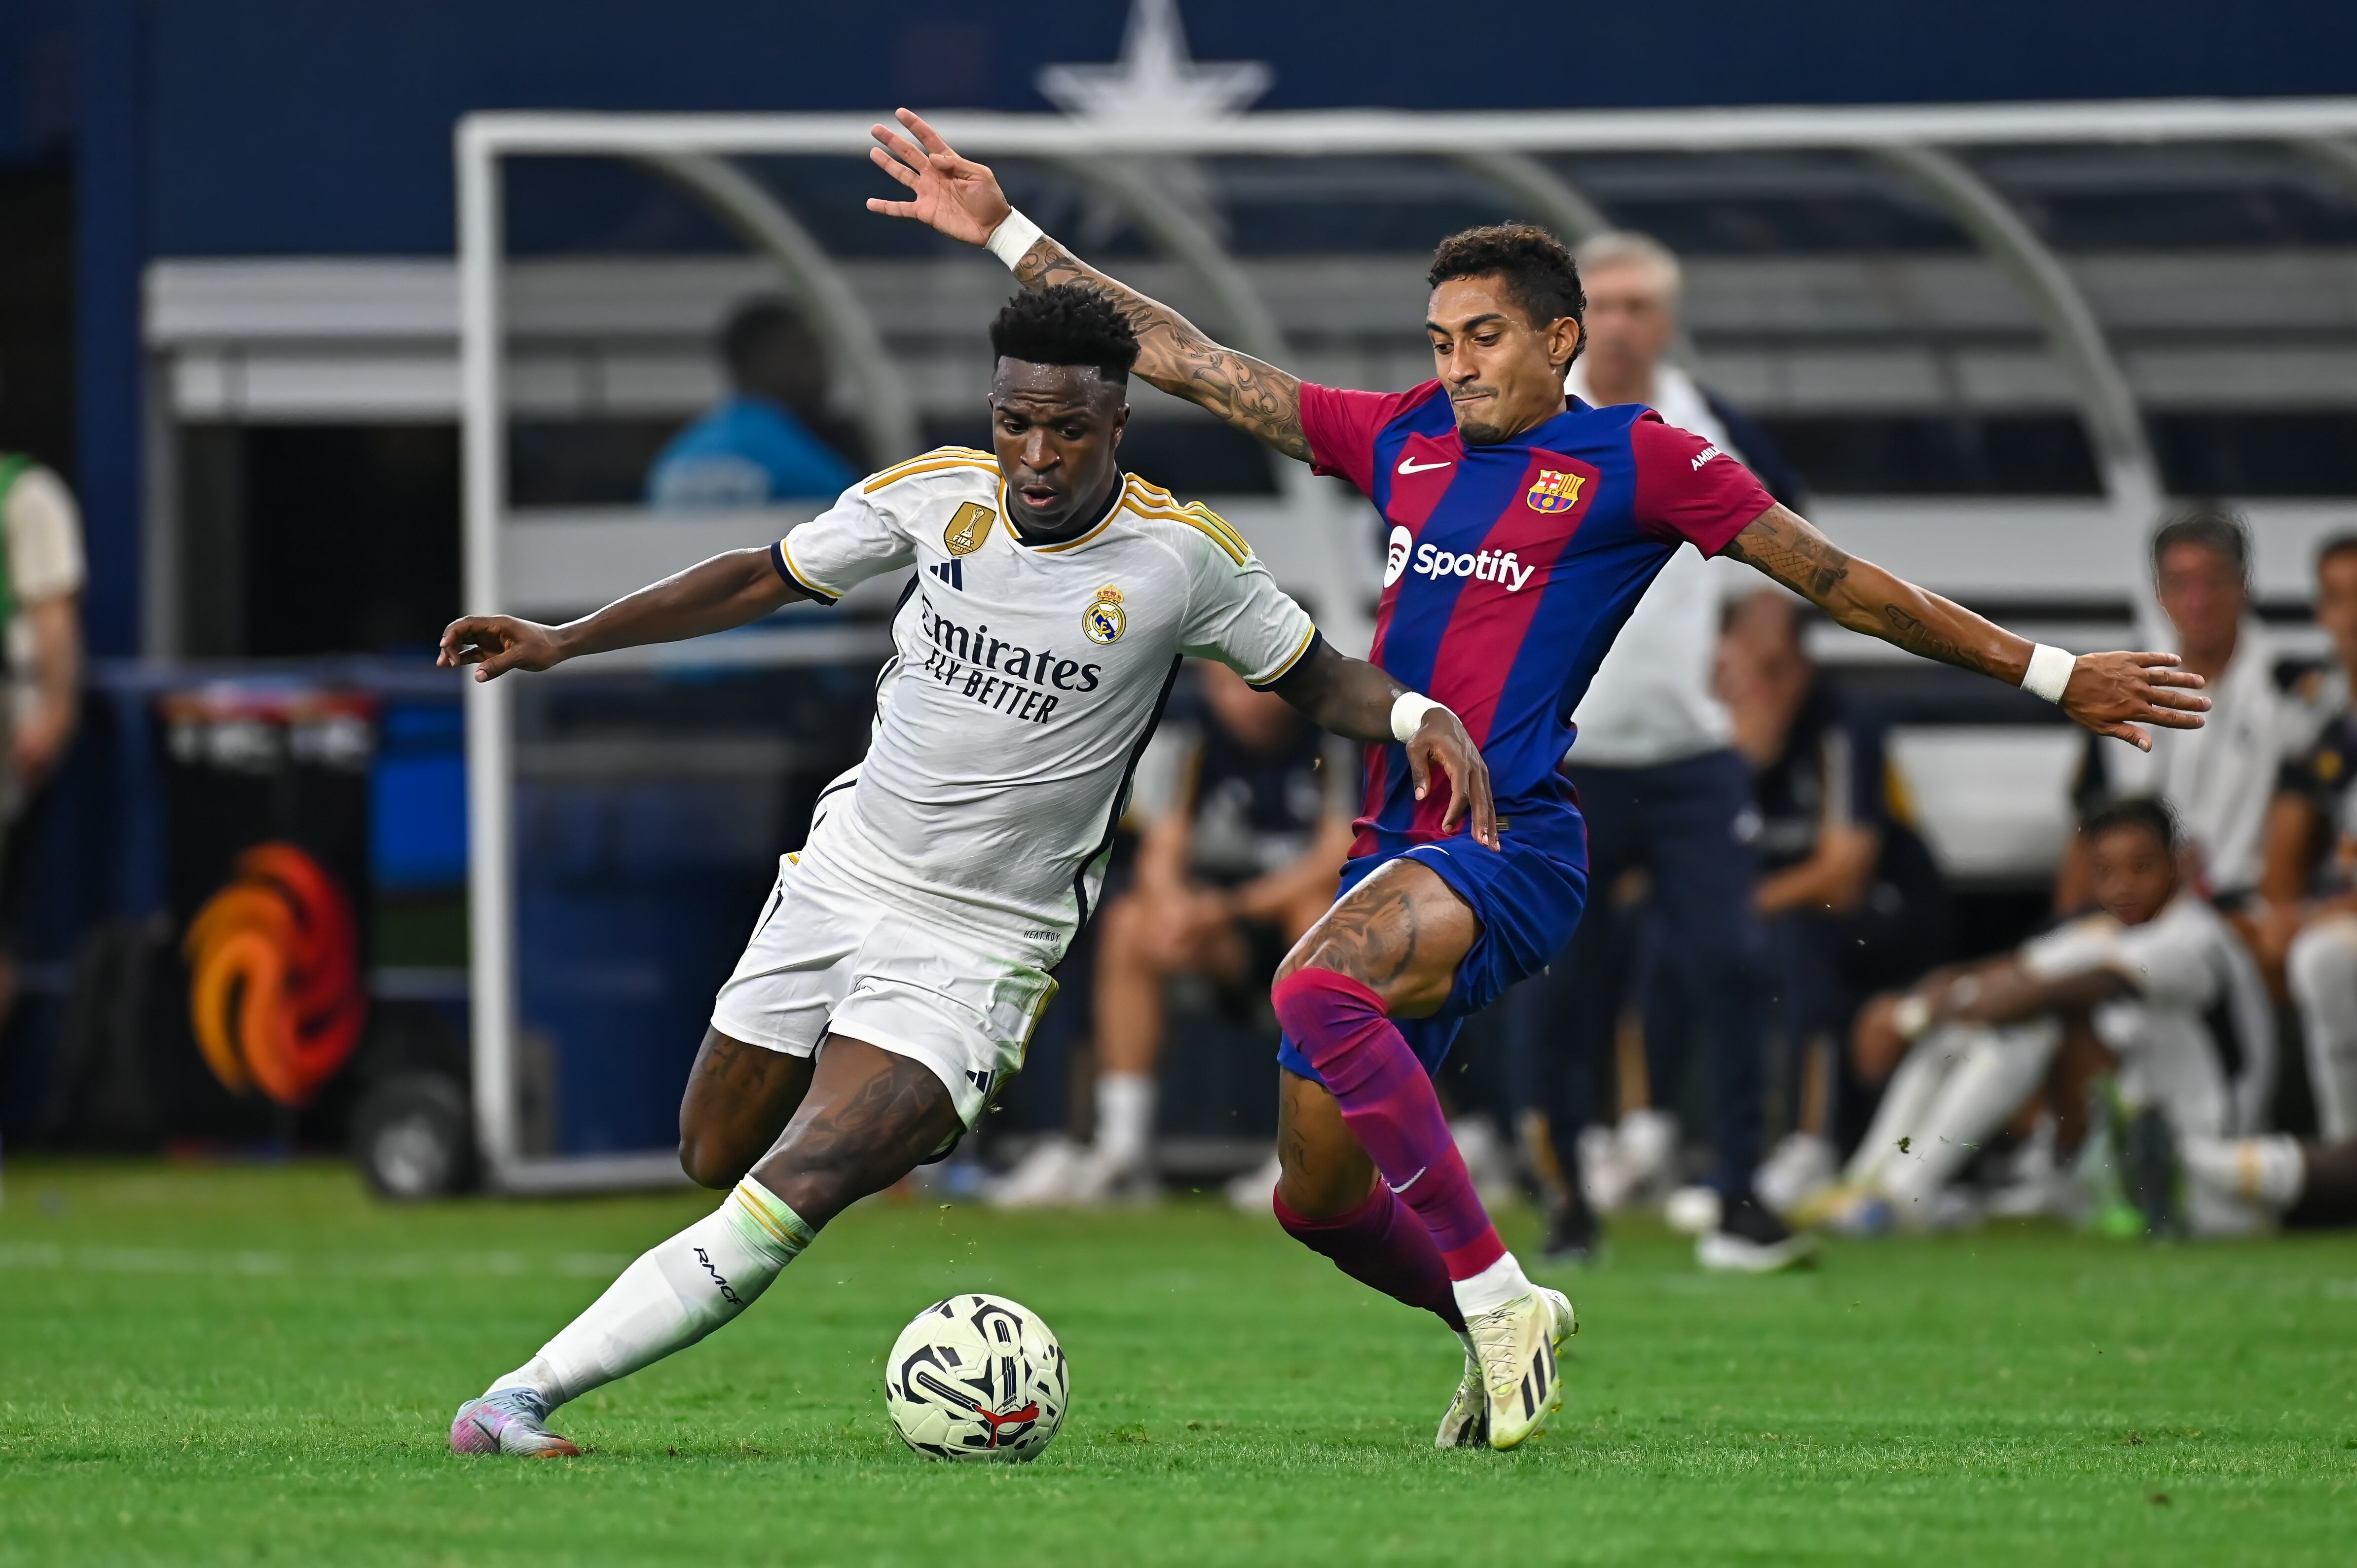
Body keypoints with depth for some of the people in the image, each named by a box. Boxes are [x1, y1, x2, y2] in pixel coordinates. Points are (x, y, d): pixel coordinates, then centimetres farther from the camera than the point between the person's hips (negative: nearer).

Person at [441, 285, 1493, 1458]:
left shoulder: (1183, 554, -13)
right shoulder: (936, 494, -6)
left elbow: (1315, 680, 1)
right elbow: (764, 579, 7)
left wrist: (1422, 714, -21)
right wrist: (565, 642, 2)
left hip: (976, 949, -5)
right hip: (841, 871, 5)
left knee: (788, 1199, -21)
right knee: (714, 1162, 16)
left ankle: (529, 1395, -20)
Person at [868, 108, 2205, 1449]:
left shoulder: (1635, 461, 0)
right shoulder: (1403, 442, 15)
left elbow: (1842, 582, 4)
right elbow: (1191, 366, 18)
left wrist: (2050, 675, 3)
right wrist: (1006, 234, 16)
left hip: (1514, 848, -7)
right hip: (1396, 853, 7)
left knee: (1319, 986, -34)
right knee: (1318, 1197, 8)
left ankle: (1495, 1295, -24)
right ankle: (1502, 1331, 35)